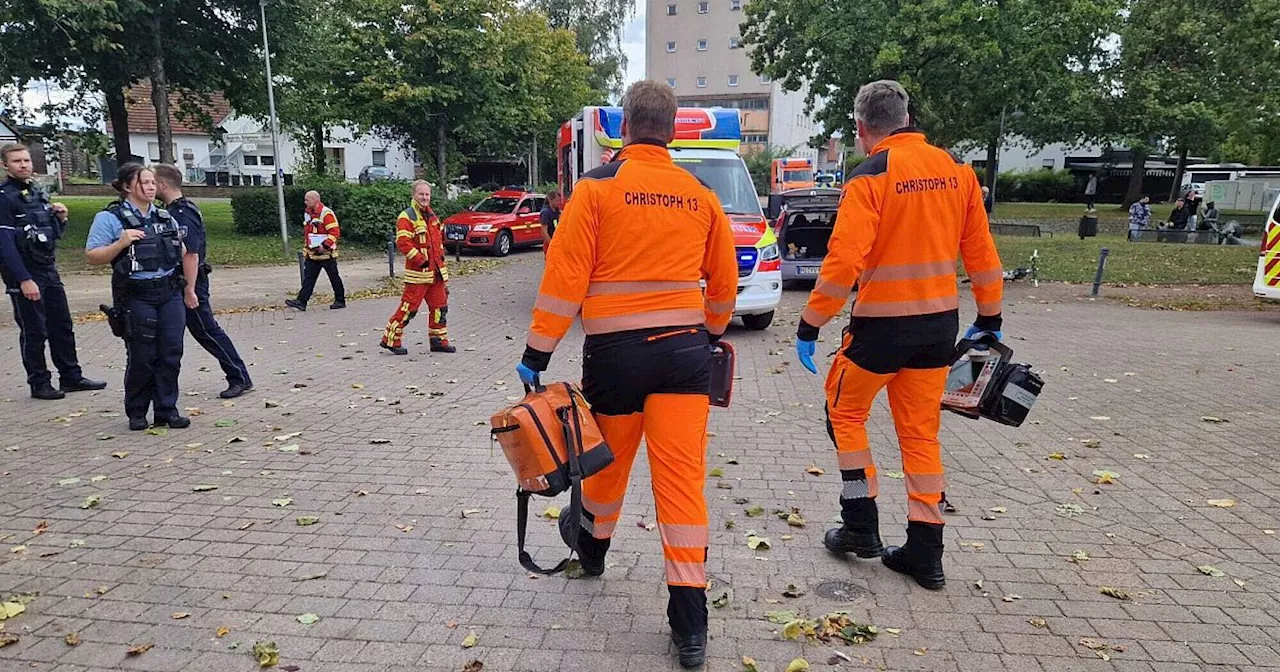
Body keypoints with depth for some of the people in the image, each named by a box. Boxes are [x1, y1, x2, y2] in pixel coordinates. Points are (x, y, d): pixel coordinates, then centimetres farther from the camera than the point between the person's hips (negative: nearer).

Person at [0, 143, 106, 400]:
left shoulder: (38, 192, 13)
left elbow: (54, 234, 19)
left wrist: (61, 218, -2)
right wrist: (24, 280, -21)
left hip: (49, 271, 7)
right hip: (24, 275, -7)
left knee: (62, 326, 11)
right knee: (34, 331, 1)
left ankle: (71, 377, 19)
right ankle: (39, 383, 12)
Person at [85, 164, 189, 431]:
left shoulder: (164, 217, 13)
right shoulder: (110, 218, -3)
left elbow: (181, 253, 25)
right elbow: (92, 256, -7)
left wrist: (181, 247, 5)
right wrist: (120, 243, -20)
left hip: (170, 292, 5)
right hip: (136, 296, -5)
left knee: (171, 355, 3)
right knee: (142, 358, 1)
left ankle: (167, 410, 13)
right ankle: (136, 413, 19)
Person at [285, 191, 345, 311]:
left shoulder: (326, 213, -14)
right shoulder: (308, 213, 14)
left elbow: (334, 232, -20)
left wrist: (325, 245, -26)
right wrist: (306, 249, 21)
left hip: (326, 254, -8)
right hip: (312, 254, 8)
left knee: (334, 277, 3)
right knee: (308, 278, 5)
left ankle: (340, 301, 13)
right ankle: (301, 301, 3)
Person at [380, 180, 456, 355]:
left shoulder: (432, 216, 16)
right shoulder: (407, 216, -10)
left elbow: (439, 236, 30)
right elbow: (402, 242, -20)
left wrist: (440, 253, 16)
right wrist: (420, 260, -19)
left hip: (436, 270, 8)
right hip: (418, 271, -8)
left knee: (440, 306, 11)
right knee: (409, 307, -6)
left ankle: (438, 340, 21)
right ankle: (391, 339, 5)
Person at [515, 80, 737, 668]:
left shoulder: (597, 187, -4)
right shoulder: (700, 195, 7)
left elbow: (564, 277, -8)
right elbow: (723, 284, 15)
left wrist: (537, 353, -3)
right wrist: (711, 333, 32)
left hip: (614, 351, -2)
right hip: (685, 349, 2)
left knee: (608, 462, 19)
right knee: (683, 475, 0)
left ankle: (592, 548, 46)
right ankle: (689, 621, 3)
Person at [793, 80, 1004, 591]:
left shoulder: (870, 176, -12)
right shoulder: (956, 169, 6)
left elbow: (844, 260, -20)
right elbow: (980, 250, 10)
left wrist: (810, 325, -13)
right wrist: (989, 318, 19)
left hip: (883, 323, -6)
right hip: (941, 322, 6)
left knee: (844, 413, 16)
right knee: (920, 432, 14)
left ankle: (861, 525, 20)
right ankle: (925, 553, 20)